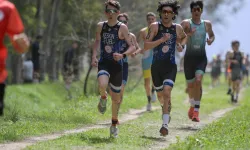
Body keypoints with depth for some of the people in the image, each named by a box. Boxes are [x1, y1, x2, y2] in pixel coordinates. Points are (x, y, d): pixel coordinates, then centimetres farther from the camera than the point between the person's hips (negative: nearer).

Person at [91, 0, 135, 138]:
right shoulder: (101, 26, 4)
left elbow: (132, 47, -5)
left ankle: (114, 125, 29)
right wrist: (94, 55, 6)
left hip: (117, 65, -1)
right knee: (102, 85, -32)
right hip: (103, 63, 1)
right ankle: (103, 98, 5)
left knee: (116, 98, 8)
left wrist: (123, 55, -22)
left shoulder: (122, 28, -5)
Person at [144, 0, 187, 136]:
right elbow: (146, 46, -14)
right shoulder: (155, 26, -6)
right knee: (160, 95, 18)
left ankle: (165, 124, -25)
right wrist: (162, 40, -24)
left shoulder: (177, 28, 0)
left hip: (170, 66, -1)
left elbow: (184, 37, 24)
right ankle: (166, 108, 53)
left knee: (167, 92, -22)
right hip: (156, 66, 1)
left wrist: (181, 46, 2)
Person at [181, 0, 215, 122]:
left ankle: (196, 111, -21)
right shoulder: (186, 23, -2)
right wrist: (187, 34, -30)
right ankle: (192, 105, 40)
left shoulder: (207, 24, 7)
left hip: (201, 57, 0)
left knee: (198, 81, -21)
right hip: (189, 57, 0)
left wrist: (211, 40, 2)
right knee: (190, 85, 10)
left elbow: (211, 35, 25)